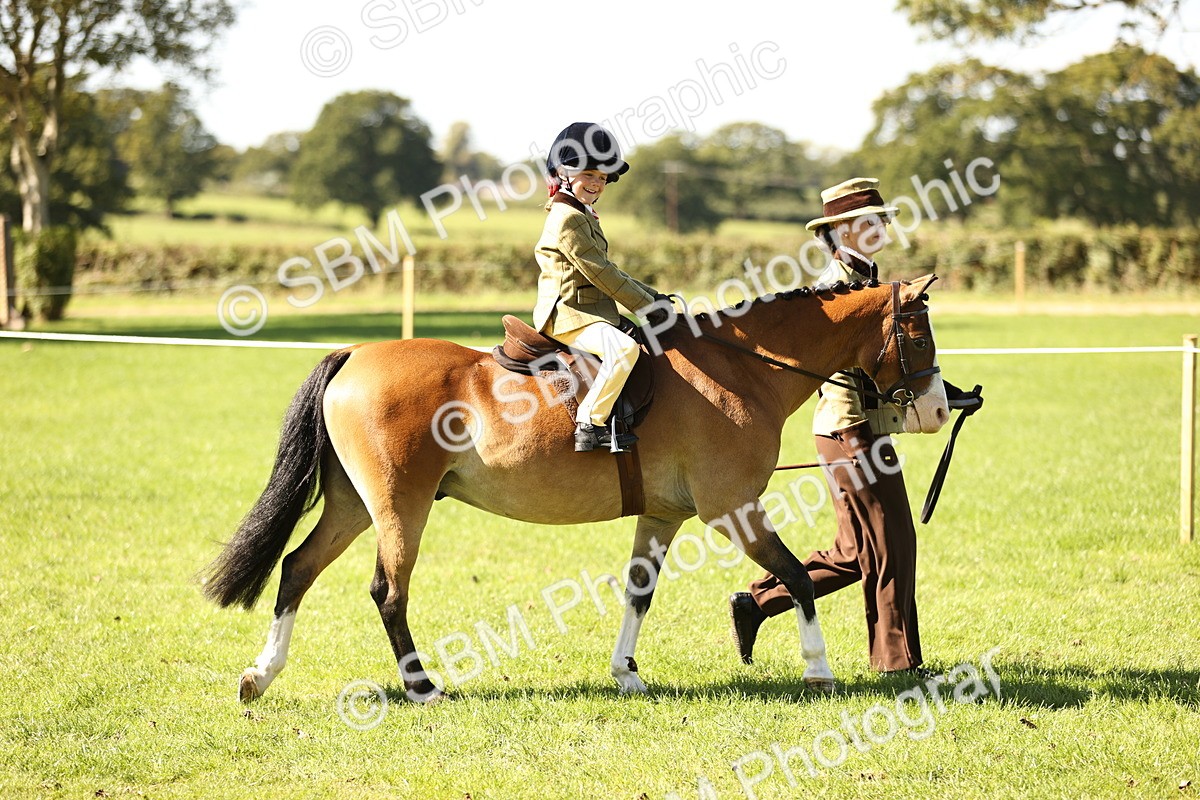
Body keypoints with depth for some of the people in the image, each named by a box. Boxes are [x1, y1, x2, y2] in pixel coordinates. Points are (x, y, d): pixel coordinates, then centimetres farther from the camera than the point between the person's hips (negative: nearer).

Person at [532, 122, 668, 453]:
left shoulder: (584, 216, 19)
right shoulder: (568, 218, -15)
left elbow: (605, 271, 24)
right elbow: (599, 273, -18)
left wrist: (651, 295, 15)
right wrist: (647, 306, -14)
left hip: (591, 312, 11)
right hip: (568, 317, -11)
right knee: (624, 348, -35)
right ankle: (590, 425, -33)